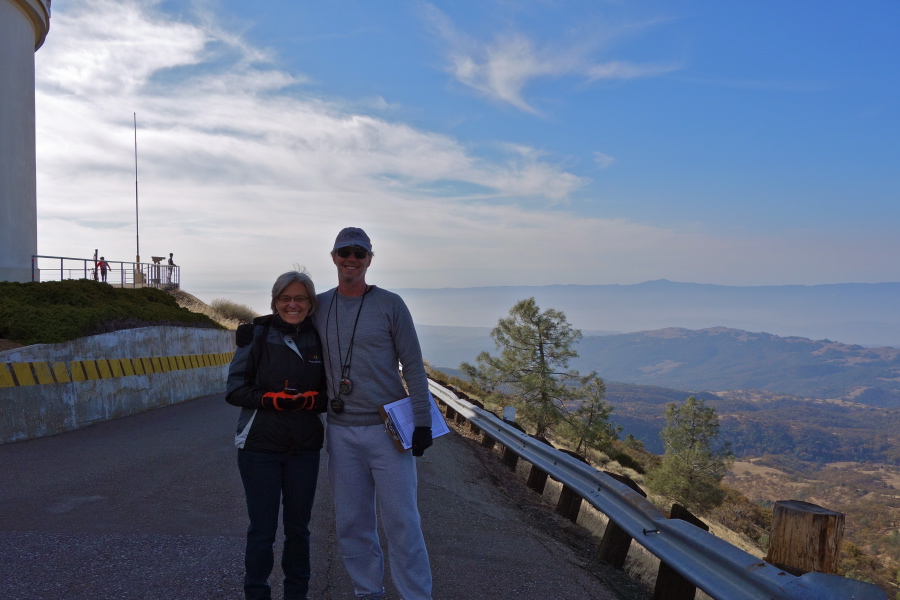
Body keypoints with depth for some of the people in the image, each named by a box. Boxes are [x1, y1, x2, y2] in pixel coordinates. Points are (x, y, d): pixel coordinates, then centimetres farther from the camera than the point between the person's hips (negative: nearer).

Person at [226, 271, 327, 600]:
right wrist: (271, 399, -21)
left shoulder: (319, 339, 1)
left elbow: (329, 392, 5)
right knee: (262, 530, 5)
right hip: (260, 446, -2)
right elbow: (234, 390, -7)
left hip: (304, 449, 3)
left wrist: (311, 399, -16)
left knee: (298, 527, 14)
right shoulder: (256, 335, -6)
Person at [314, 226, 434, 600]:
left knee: (401, 521, -1)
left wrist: (422, 421, -9)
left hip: (388, 429, -3)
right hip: (341, 433, 4)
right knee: (351, 523, 10)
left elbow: (413, 366, -4)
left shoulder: (390, 304, -2)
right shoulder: (319, 307, 7)